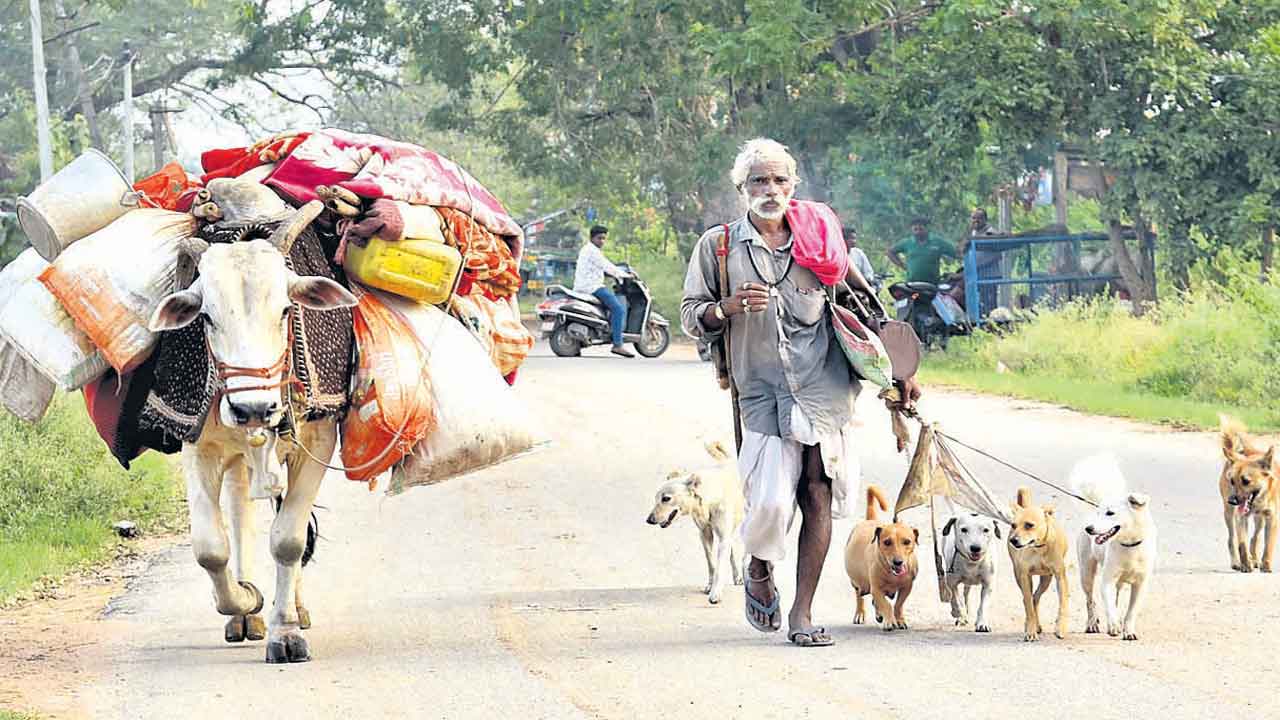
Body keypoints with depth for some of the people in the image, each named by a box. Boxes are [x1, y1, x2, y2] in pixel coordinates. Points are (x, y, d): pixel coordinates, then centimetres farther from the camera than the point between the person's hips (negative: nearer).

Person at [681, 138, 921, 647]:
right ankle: (759, 572, 20)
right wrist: (729, 307, -13)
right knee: (771, 501, -14)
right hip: (762, 392, -2)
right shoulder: (718, 246, 6)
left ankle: (803, 614, 3)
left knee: (818, 497, -4)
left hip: (825, 389, 2)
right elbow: (691, 318, 8)